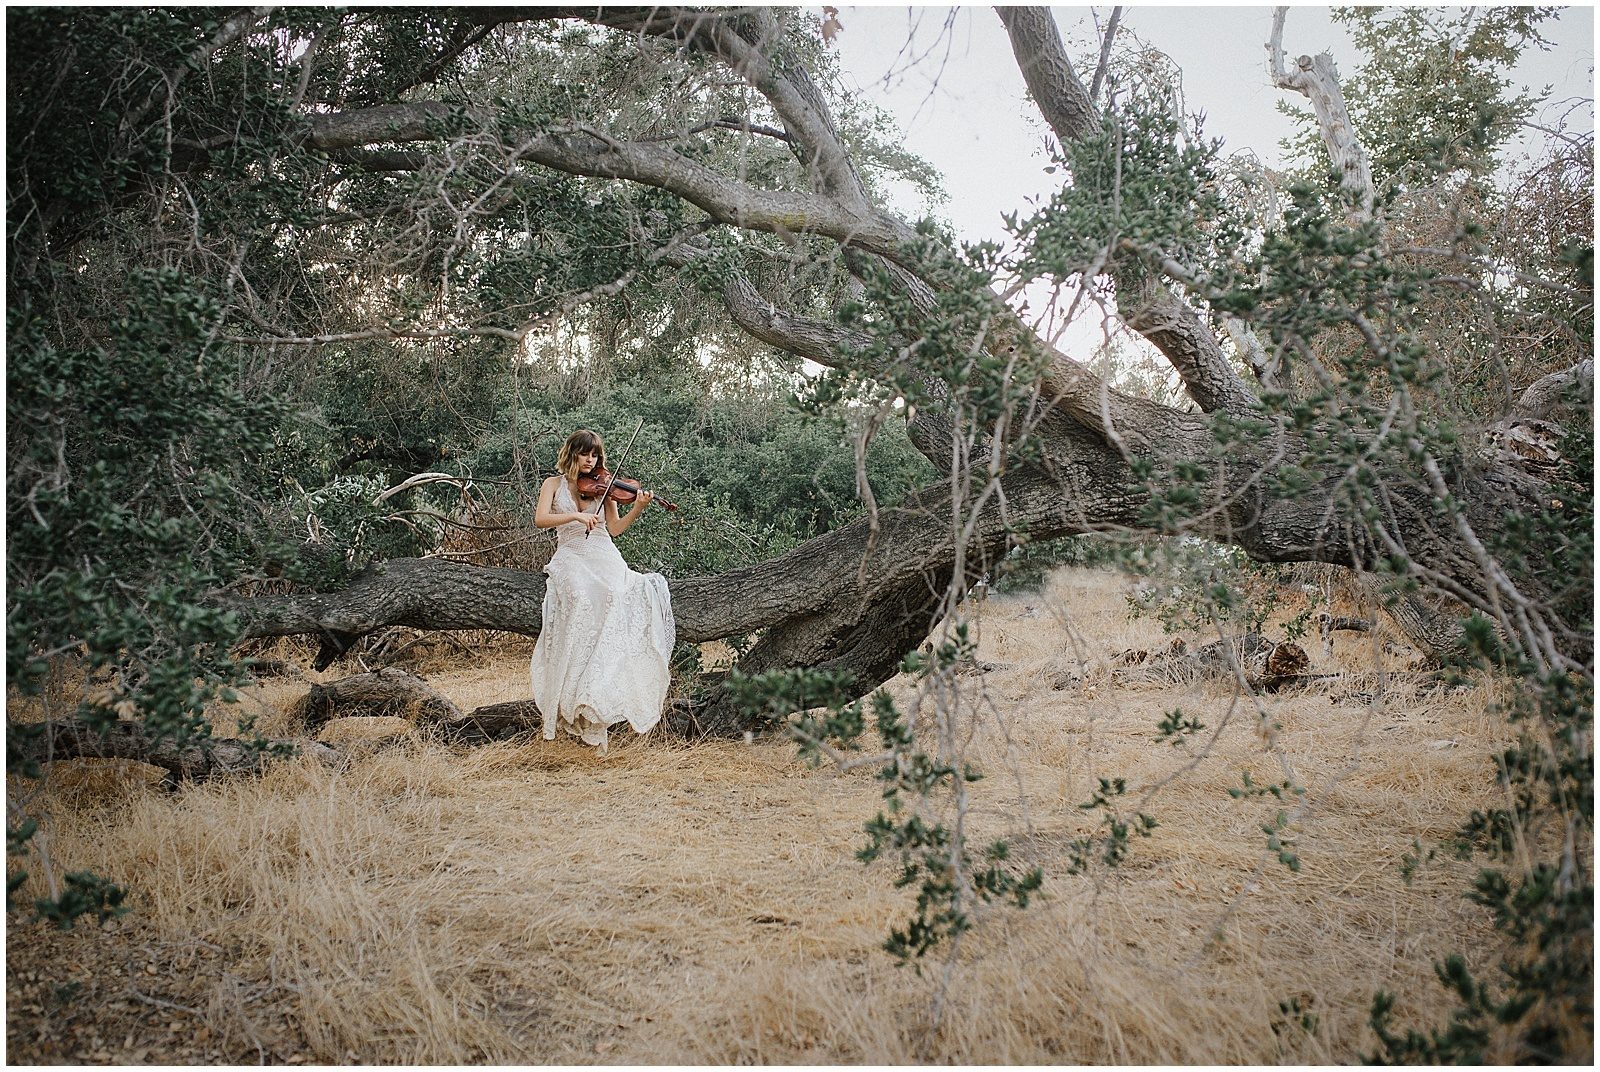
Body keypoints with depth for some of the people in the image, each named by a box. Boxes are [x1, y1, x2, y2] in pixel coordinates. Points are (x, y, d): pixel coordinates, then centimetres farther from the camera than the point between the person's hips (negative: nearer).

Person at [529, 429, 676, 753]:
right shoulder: (554, 484, 13)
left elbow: (615, 528, 6)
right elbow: (540, 519, -4)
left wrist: (638, 507, -9)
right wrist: (575, 516, -17)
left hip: (604, 555, 2)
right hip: (571, 556, -2)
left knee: (615, 594, -32)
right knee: (581, 596, -35)